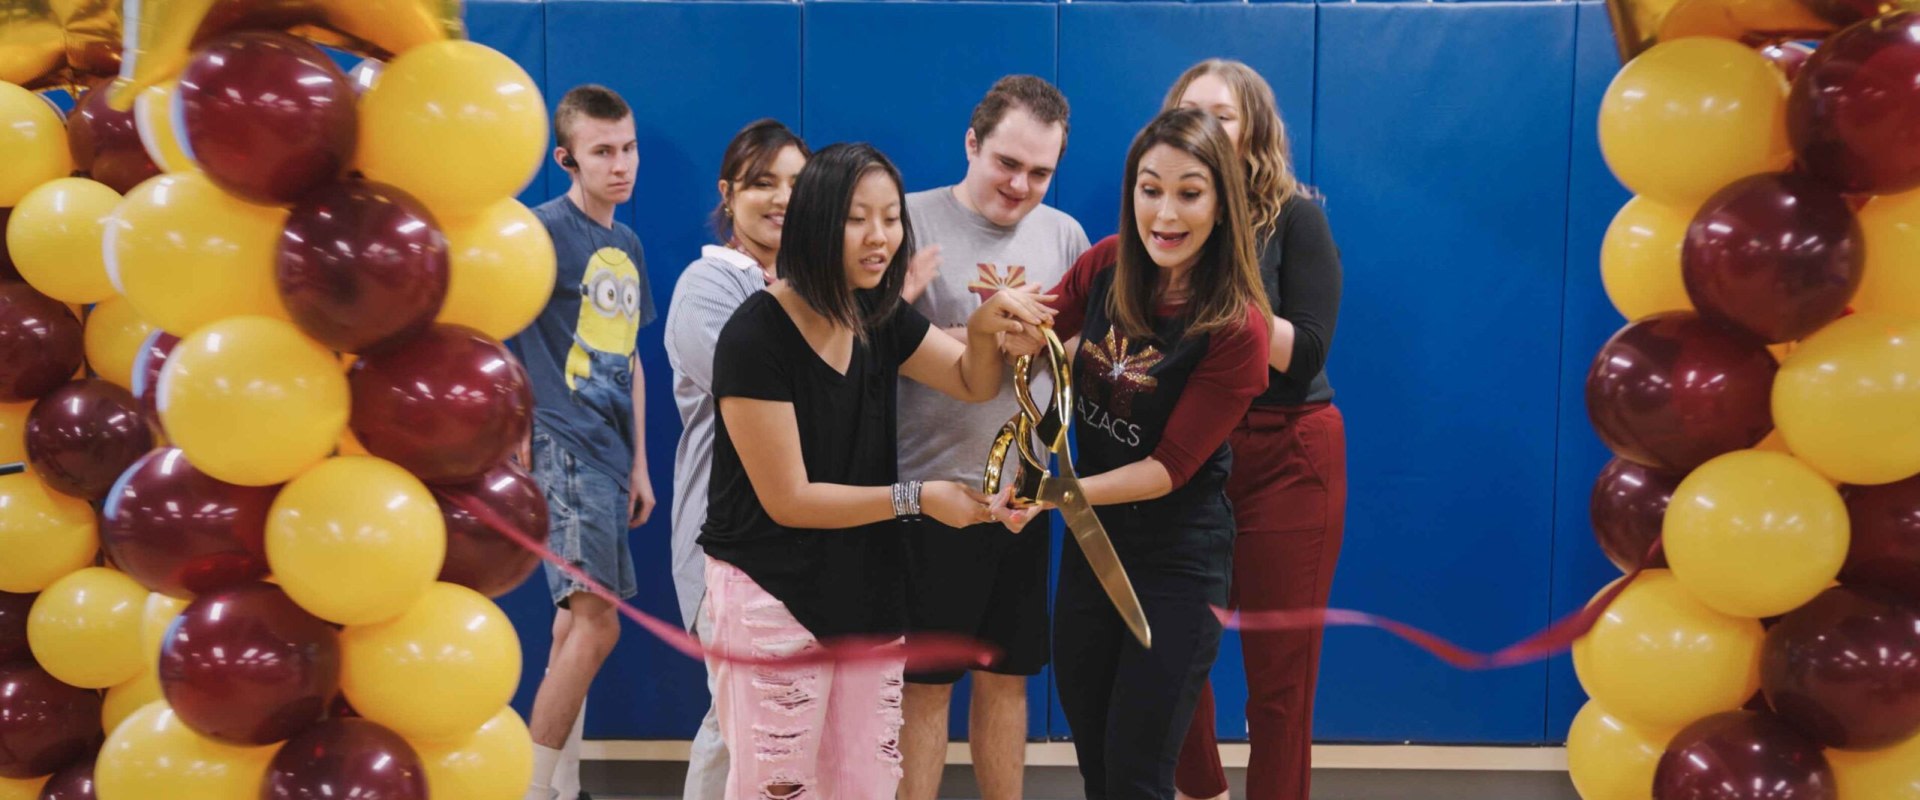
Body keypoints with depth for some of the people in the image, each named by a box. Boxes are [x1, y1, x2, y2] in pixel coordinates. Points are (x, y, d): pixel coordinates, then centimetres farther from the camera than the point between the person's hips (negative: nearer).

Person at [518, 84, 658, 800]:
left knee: (579, 617, 12)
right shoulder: (544, 229, -9)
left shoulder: (627, 245, 15)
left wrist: (639, 462, 18)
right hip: (564, 445, -8)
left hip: (610, 452, 8)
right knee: (597, 621, -13)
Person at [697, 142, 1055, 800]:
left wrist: (984, 330, -13)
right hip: (773, 597, -6)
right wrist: (917, 498, -15)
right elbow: (788, 499, -17)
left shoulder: (882, 319, 2)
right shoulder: (756, 336, -18)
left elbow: (975, 384, 10)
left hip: (867, 592, 6)